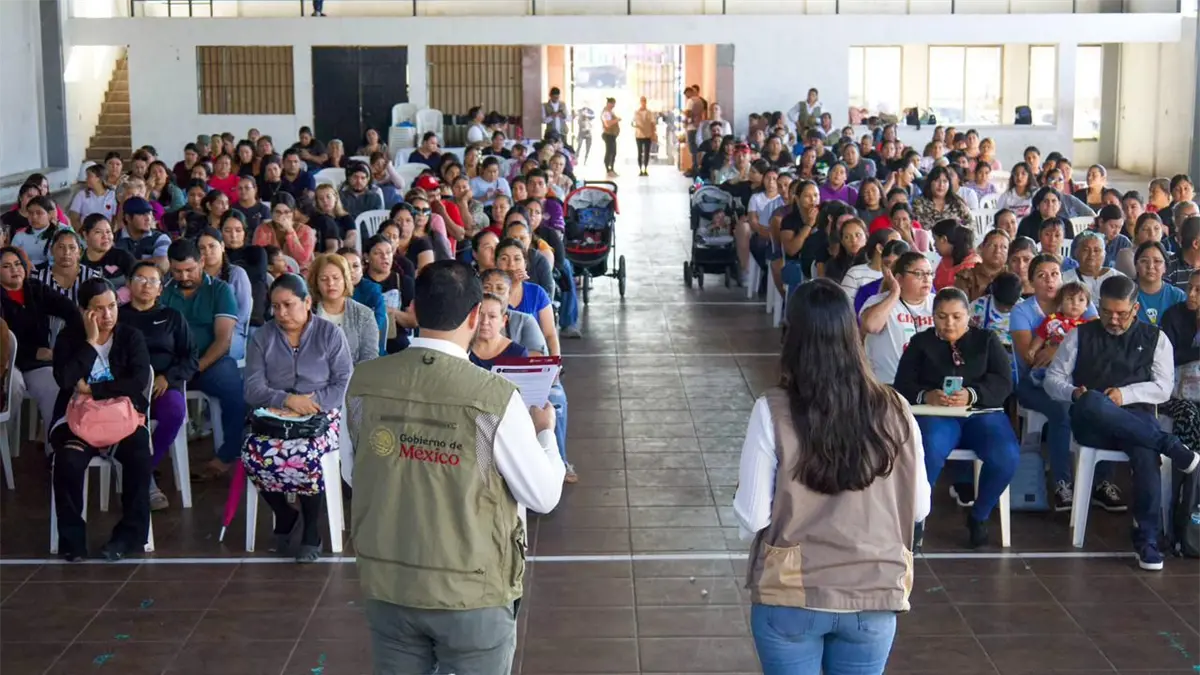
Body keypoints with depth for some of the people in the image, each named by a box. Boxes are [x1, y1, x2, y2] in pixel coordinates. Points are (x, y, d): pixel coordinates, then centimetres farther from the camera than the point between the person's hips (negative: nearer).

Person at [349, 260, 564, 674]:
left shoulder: (364, 384, -6)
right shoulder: (495, 397, -19)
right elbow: (544, 497, -10)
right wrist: (544, 431, 8)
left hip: (387, 585, 3)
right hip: (471, 594, -3)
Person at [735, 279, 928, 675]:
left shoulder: (773, 412, -13)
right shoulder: (893, 411, -5)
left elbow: (752, 519, -11)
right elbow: (919, 508, 4)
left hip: (791, 597, -2)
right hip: (874, 596, 2)